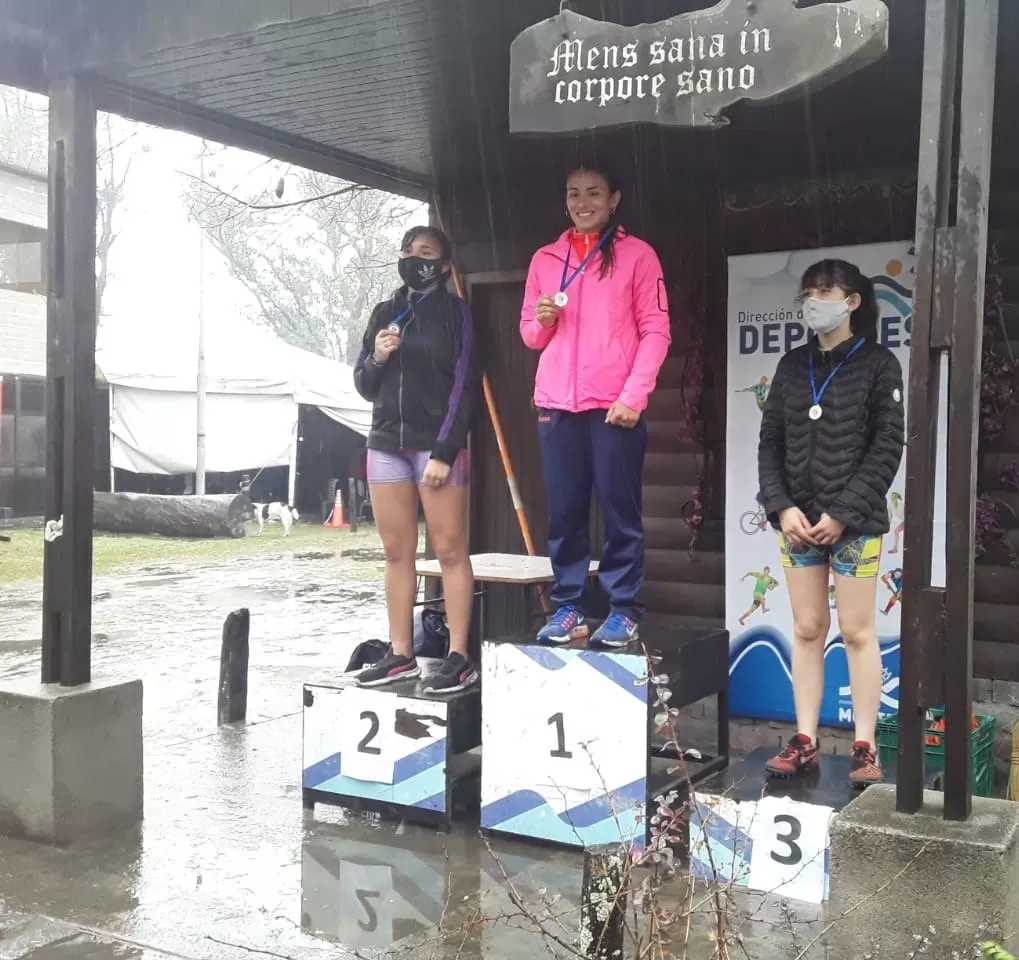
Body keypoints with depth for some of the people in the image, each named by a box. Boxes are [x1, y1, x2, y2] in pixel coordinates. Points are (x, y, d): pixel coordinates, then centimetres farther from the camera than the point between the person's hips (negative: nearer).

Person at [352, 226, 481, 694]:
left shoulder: (455, 312, 0)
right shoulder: (385, 312, 14)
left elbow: (465, 385, -7)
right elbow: (365, 387, 16)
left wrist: (444, 451, -14)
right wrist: (376, 359, -6)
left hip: (437, 444, -5)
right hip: (386, 444, 5)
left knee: (450, 551, -5)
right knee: (396, 552, 7)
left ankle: (459, 658, -1)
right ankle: (401, 655, 13)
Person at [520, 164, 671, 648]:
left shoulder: (637, 254, 4)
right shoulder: (545, 259, 16)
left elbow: (656, 331, -1)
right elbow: (531, 336, 19)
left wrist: (634, 394, -12)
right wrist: (542, 319, -4)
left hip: (616, 404, -3)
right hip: (556, 404, 4)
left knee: (620, 509, -1)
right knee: (564, 511, 4)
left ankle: (623, 610, 5)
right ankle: (568, 606, 12)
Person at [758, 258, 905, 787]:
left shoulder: (878, 364, -2)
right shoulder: (792, 365, 10)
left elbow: (887, 447, -7)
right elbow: (770, 443, 9)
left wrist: (843, 514, -14)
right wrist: (782, 506, -5)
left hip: (854, 522, -4)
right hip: (797, 521, 4)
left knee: (857, 632, 1)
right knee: (806, 630, 8)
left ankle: (865, 748, 9)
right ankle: (805, 743, 15)